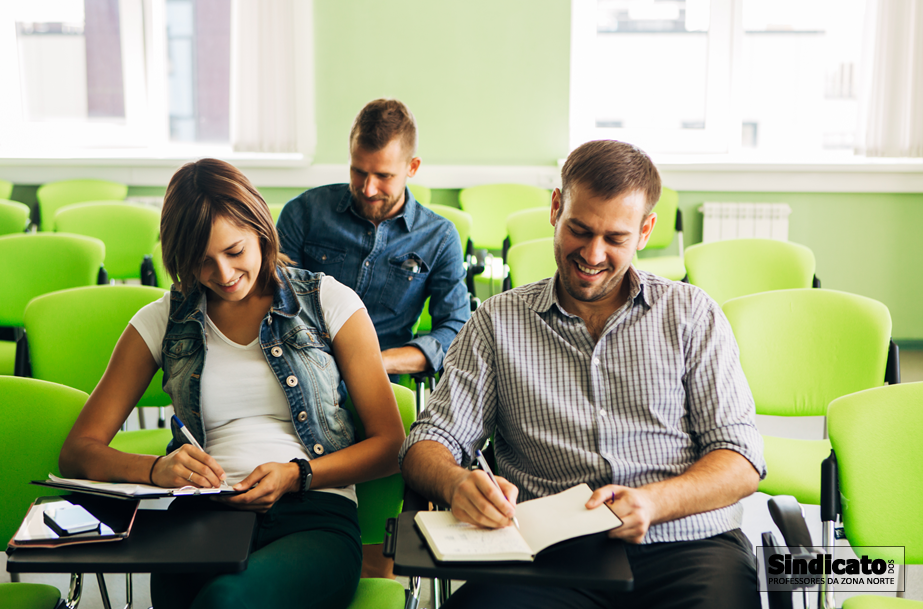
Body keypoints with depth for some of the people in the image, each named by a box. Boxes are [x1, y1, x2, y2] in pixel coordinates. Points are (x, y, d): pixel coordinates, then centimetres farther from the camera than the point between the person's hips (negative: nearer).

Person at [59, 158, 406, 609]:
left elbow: (390, 444, 7)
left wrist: (298, 475, -10)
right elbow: (78, 452, 11)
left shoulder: (329, 302, 9)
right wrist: (156, 469, -10)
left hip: (314, 517, -1)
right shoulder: (161, 323, 14)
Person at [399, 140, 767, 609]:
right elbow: (431, 442, 8)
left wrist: (654, 502, -14)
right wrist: (457, 482, -17)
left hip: (686, 544, 1)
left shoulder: (691, 313, 13)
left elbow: (741, 461, 6)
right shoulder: (496, 323, 14)